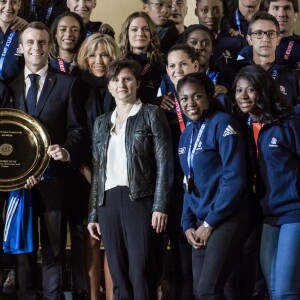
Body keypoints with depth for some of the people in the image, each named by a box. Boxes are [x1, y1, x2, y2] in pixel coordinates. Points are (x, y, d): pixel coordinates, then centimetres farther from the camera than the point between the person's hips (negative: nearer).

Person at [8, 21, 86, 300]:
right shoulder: (8, 84, 11)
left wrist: (67, 151, -19)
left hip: (53, 177, -2)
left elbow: (76, 128, 1)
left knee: (54, 245, 4)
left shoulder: (67, 84, 5)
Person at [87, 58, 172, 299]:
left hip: (139, 199, -5)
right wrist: (93, 213, 14)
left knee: (140, 272, -10)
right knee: (118, 274, 4)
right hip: (108, 202, 5)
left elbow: (164, 163, -4)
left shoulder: (151, 115, 3)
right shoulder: (101, 123, 18)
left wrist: (160, 206, -12)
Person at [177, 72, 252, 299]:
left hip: (227, 219, -8)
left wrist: (210, 222, -15)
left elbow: (235, 177, -17)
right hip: (202, 222, 8)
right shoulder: (187, 133, 13)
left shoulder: (222, 123, -10)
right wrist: (188, 224, 5)